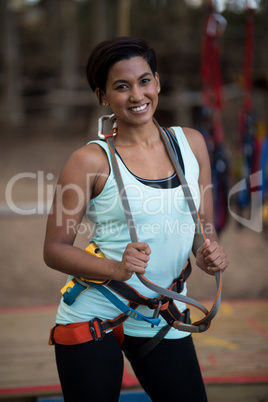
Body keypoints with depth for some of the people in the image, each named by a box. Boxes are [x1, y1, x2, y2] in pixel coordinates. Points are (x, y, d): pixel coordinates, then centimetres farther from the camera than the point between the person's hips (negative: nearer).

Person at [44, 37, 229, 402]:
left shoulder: (191, 143, 4)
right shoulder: (91, 160, -10)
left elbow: (203, 223, 13)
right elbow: (54, 249, -9)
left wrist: (209, 253, -9)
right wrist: (116, 269, -25)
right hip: (93, 313, -4)